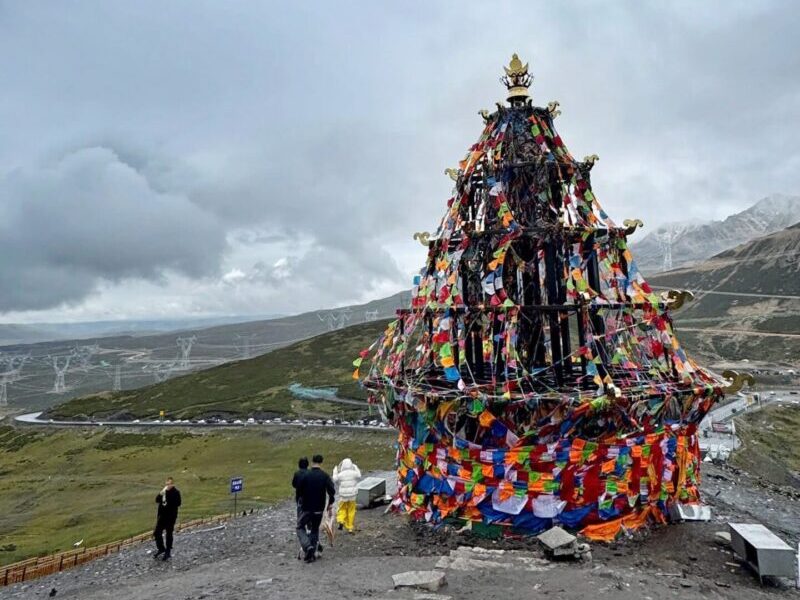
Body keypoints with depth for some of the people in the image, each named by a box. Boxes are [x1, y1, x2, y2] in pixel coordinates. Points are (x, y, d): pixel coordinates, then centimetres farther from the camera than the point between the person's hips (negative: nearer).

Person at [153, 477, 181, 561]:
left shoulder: (176, 492, -15)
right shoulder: (164, 491, 4)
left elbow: (177, 504, -24)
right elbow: (157, 500, 3)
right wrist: (161, 494, -14)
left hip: (171, 517, -6)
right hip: (162, 515, 6)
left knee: (169, 534, 6)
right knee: (157, 533, 8)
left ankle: (168, 552, 20)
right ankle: (161, 549, 29)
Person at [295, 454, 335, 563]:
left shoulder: (305, 476, -8)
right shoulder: (325, 476, -4)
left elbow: (298, 492, -2)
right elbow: (332, 491, -12)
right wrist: (330, 505, -1)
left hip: (306, 508, -2)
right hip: (319, 509, 2)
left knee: (300, 527, 12)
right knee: (315, 530, 18)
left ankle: (308, 546, -11)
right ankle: (313, 554, 14)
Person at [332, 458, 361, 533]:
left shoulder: (340, 474, -11)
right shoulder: (354, 473, -8)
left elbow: (334, 480, 8)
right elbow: (359, 476, 15)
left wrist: (335, 471, 18)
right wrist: (355, 467, 25)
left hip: (343, 496, -1)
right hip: (352, 495, 1)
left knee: (342, 509, 17)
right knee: (351, 511, 11)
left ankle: (341, 521, -7)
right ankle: (350, 528, 15)